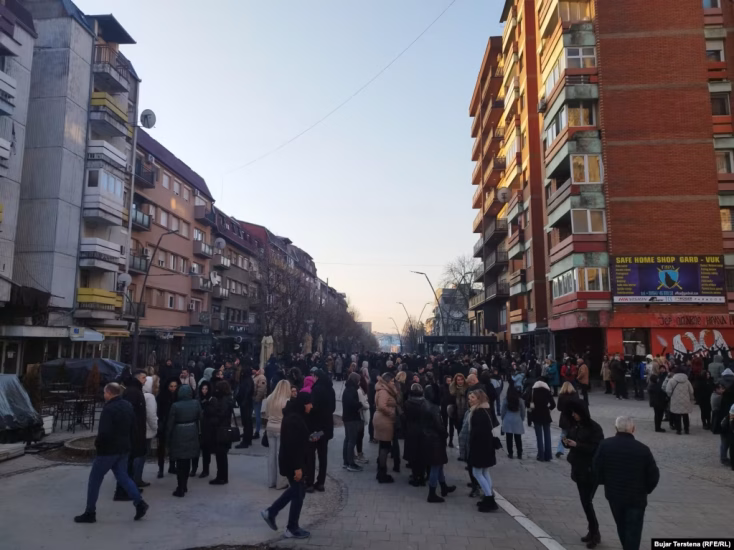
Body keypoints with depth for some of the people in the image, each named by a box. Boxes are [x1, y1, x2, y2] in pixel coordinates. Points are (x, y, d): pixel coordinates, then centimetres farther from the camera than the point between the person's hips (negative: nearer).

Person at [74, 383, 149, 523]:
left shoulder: (109, 409, -20)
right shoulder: (128, 406, 8)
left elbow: (104, 433, -26)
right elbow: (133, 428, 13)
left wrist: (97, 442, -8)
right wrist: (126, 442, 16)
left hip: (108, 449, -8)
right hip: (123, 449, 8)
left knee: (95, 479, 7)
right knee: (123, 476, 14)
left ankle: (90, 513, 13)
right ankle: (139, 503, 2)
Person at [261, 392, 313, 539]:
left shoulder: (295, 416, 7)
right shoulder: (294, 419, -25)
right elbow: (292, 445, -27)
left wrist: (309, 439, 11)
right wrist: (297, 467, -25)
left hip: (291, 460, 10)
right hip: (291, 462, -10)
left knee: (296, 490, 22)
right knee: (298, 493, 4)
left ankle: (270, 512, 29)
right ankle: (292, 529, 18)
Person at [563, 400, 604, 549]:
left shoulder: (594, 428, -15)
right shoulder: (574, 425, 4)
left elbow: (597, 448, -20)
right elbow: (569, 440, 12)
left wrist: (577, 445, -26)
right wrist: (566, 442, -11)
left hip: (591, 471, -7)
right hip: (578, 468, 7)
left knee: (587, 502, -5)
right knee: (584, 501, 13)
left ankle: (595, 533, 10)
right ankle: (592, 531, 26)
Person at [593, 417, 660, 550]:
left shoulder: (605, 445, -10)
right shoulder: (643, 449, -15)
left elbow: (596, 469, -7)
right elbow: (653, 475, -8)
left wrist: (603, 482, 13)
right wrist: (646, 489, 11)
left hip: (614, 494, 3)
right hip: (636, 497, -3)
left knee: (621, 526, 25)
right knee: (633, 530, 8)